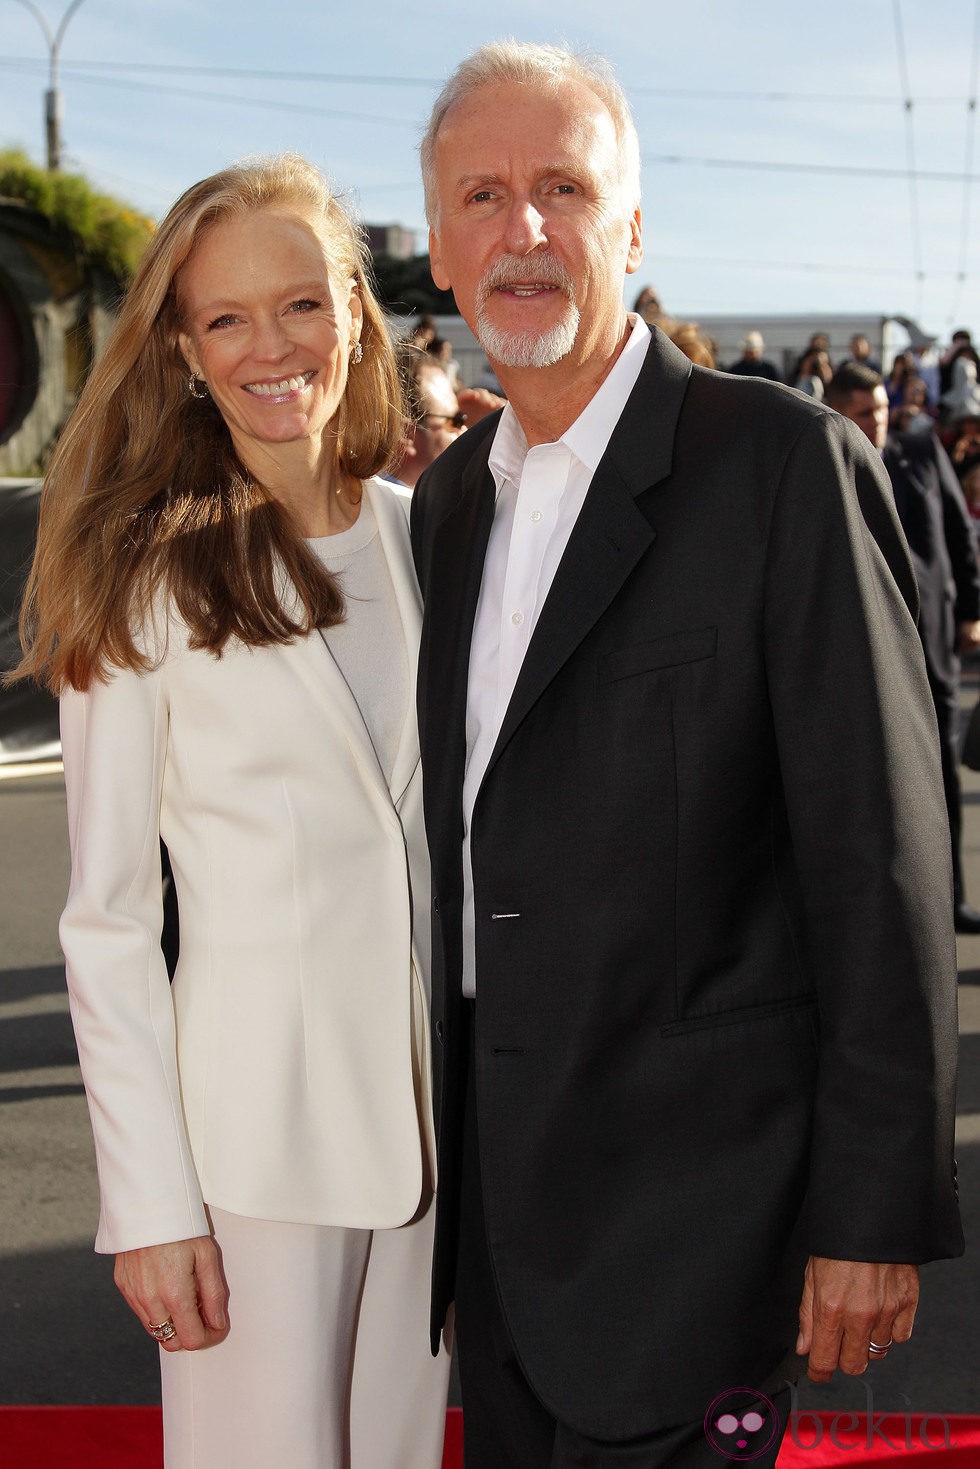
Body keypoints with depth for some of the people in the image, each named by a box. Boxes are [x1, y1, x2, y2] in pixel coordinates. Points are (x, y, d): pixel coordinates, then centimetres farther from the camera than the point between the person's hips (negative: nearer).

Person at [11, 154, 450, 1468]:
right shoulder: (149, 582, -7)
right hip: (254, 1124, -4)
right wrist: (148, 1202, -11)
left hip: (436, 1105, 4)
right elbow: (108, 926, -7)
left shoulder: (429, 540, 5)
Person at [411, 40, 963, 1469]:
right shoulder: (450, 498, 9)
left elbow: (881, 867, -14)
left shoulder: (784, 462, -13)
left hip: (693, 1191, -6)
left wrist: (877, 1213, -15)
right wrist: (449, 1148, 15)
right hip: (496, 1187, 7)